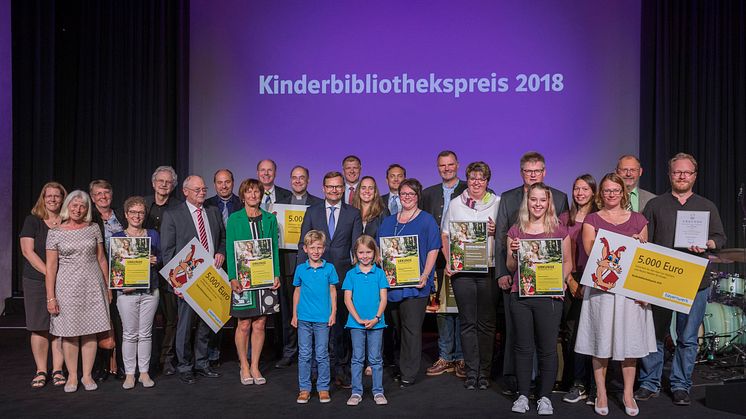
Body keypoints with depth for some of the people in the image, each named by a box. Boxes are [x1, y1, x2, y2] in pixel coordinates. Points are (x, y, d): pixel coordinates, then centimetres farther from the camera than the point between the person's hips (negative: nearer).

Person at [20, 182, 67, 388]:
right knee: (39, 328, 3)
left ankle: (57, 370, 12)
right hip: (36, 281, -1)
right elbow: (28, 251, -5)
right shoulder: (32, 220, 2)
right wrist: (49, 273, -13)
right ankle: (41, 371, 14)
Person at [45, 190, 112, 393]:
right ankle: (72, 376, 18)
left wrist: (108, 287, 9)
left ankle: (87, 375, 16)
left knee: (91, 332, 4)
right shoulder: (55, 233, 1)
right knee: (70, 333, 3)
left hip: (93, 286, 2)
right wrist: (50, 297, -5)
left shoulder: (94, 229, 6)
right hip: (68, 287, -1)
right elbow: (51, 267, -1)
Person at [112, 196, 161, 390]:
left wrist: (155, 261, -10)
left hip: (149, 290, 1)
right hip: (127, 291, -1)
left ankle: (144, 372, 16)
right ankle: (129, 373, 15)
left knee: (145, 333, 7)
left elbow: (160, 259, 13)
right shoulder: (117, 237, 4)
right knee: (129, 334, 4)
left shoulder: (153, 235, 9)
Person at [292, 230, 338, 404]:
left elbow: (332, 291, 5)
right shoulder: (300, 269, 3)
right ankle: (304, 389, 17)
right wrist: (294, 315, 10)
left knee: (322, 355, 5)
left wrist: (333, 313, 0)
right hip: (304, 318, 1)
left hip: (323, 319, -1)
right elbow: (297, 292, 10)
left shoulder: (329, 268, 1)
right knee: (304, 354, 6)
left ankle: (323, 388, 17)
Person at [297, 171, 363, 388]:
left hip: (343, 275, 0)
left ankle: (341, 369, 16)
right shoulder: (312, 212, 9)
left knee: (341, 322, 5)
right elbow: (303, 245, 8)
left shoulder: (353, 213, 8)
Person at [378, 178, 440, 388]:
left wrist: (425, 275, -14)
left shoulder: (427, 220, 3)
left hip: (414, 284, -4)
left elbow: (433, 250, -3)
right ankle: (399, 366, 25)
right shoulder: (388, 221, 16)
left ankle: (409, 374, 4)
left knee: (411, 328, -4)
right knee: (396, 327, 11)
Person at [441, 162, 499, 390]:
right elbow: (445, 235, 11)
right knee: (467, 322, 4)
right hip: (461, 269, 1)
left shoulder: (497, 203, 8)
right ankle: (471, 372, 12)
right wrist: (448, 261, -1)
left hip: (488, 269, -1)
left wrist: (496, 231, -12)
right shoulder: (455, 204, 11)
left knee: (486, 322, 3)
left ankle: (484, 372, 15)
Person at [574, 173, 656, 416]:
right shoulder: (591, 220, 6)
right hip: (600, 287, -1)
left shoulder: (638, 220, 11)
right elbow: (591, 251, -8)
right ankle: (601, 394, 14)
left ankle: (628, 394, 17)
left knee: (629, 340, 4)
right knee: (601, 340, 2)